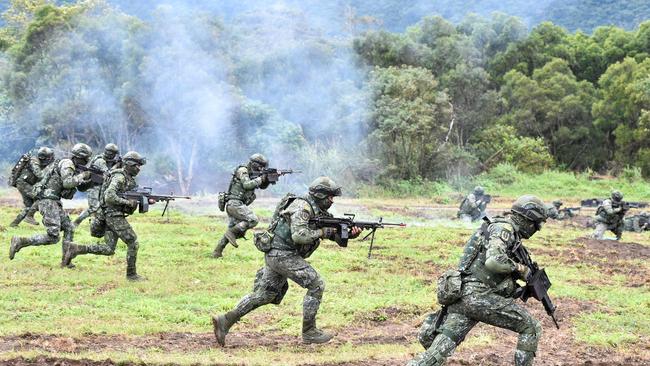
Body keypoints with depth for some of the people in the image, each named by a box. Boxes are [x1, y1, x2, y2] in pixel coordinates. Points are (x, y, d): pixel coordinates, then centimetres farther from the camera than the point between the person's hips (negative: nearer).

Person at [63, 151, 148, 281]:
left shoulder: (129, 179, 17)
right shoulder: (119, 177, -14)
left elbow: (134, 197, 21)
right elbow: (109, 197, -24)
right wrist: (127, 202, -20)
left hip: (112, 216, 10)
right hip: (114, 215, -10)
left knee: (109, 249, 5)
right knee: (133, 242, -7)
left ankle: (76, 249, 7)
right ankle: (131, 274, 0)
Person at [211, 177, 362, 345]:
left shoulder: (319, 213, 15)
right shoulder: (302, 207, -15)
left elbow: (338, 237, 13)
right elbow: (299, 236, -27)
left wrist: (350, 234, -8)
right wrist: (322, 232, -17)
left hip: (275, 256, 10)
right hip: (283, 254, -10)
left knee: (263, 295, 14)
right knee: (316, 285, -7)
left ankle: (225, 321, 13)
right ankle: (309, 332, -1)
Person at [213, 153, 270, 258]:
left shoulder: (251, 174, 20)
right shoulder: (243, 171, -6)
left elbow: (263, 186, 19)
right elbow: (247, 184, -21)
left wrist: (267, 179, 1)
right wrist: (260, 179, -12)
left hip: (232, 206, 10)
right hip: (235, 203, -10)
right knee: (253, 220, -20)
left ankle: (217, 252, 14)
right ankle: (231, 232, -14)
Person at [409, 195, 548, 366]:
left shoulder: (509, 231, 25)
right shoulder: (503, 228, -6)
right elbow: (494, 261, -22)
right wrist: (520, 268, -6)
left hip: (461, 296, 9)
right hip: (479, 296, -9)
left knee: (438, 351, 1)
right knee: (531, 328, 3)